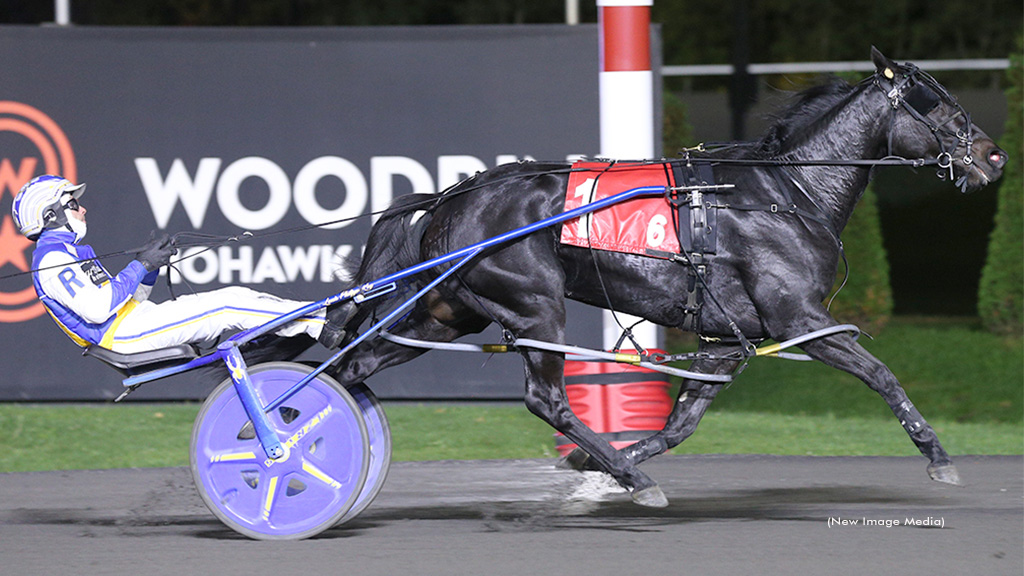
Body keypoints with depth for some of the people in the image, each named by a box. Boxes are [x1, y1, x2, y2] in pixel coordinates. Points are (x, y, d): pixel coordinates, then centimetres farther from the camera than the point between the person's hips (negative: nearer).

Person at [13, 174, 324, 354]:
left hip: (135, 318, 10)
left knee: (237, 296, 0)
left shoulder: (69, 252, 24)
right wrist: (141, 265, -17)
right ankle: (320, 324, -13)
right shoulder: (52, 258, -10)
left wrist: (152, 264, 6)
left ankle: (321, 321, -2)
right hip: (122, 332, -10)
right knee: (228, 307, -15)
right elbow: (96, 309, -23)